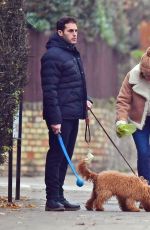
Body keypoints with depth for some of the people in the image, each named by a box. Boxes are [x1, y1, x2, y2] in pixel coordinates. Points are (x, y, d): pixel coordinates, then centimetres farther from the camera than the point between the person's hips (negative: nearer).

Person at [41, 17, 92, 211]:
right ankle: (52, 199, -4)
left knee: (65, 157, 11)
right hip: (61, 116, -9)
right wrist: (54, 119, -22)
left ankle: (59, 197, 17)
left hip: (73, 115, 9)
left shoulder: (73, 54, 18)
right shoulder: (53, 55, -12)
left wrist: (84, 100, 12)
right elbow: (49, 90, -17)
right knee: (56, 155, -6)